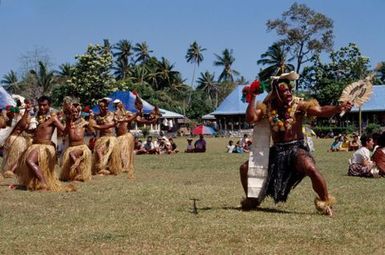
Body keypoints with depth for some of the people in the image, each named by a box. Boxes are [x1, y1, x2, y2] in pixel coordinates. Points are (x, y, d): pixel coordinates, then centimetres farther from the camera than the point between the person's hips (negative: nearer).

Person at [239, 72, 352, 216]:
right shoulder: (267, 107, 1)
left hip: (296, 148, -4)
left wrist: (338, 108, -36)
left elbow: (321, 111, -19)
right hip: (276, 150, 4)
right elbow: (250, 118, -9)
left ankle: (325, 201, -8)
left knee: (311, 168, -33)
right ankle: (252, 200, 28)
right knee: (245, 169, 2)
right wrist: (252, 98, -13)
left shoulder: (298, 105, -9)